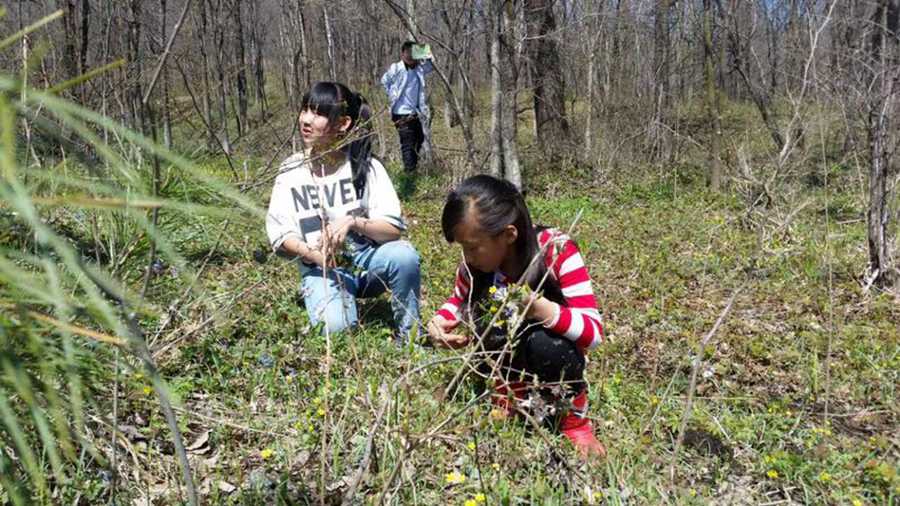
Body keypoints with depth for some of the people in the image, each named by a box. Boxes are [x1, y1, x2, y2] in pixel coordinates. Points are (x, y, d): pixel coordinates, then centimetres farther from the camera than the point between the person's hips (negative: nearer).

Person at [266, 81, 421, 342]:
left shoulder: (366, 166, -5)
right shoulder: (291, 171, -2)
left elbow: (394, 228, -11)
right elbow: (280, 236, -4)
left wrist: (353, 222, -29)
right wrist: (313, 254, -23)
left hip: (367, 258, 1)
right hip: (322, 267, 0)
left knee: (404, 254, -32)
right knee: (335, 326, -30)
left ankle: (409, 338, -10)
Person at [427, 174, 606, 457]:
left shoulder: (557, 251, -27)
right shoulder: (477, 261, -15)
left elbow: (593, 332, -29)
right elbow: (459, 302, 6)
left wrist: (541, 308, -47)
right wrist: (441, 320, -19)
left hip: (552, 349, -2)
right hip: (506, 357, 3)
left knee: (544, 344, -36)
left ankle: (575, 417, -9)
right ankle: (510, 389, -3)